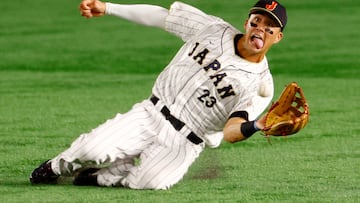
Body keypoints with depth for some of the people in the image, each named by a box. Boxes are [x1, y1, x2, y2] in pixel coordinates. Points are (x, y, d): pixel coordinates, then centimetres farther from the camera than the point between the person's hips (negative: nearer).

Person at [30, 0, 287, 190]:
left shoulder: (261, 85, -11)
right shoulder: (214, 29, 0)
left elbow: (231, 132, -24)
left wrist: (256, 126, -48)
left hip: (183, 143, -2)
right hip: (152, 115, 3)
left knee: (150, 182, -31)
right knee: (93, 149, -21)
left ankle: (102, 177, 1)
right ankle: (59, 167, 13)